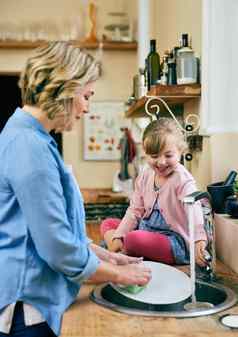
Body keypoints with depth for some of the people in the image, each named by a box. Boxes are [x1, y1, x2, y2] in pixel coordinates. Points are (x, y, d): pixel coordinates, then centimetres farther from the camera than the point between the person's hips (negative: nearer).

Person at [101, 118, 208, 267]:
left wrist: (199, 240, -52)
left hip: (175, 241, -8)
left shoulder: (183, 180, -17)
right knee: (107, 224, 7)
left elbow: (194, 211, -34)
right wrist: (118, 237, -1)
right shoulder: (145, 176, 5)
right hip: (146, 228, 8)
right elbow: (135, 210, 9)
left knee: (133, 239, -33)